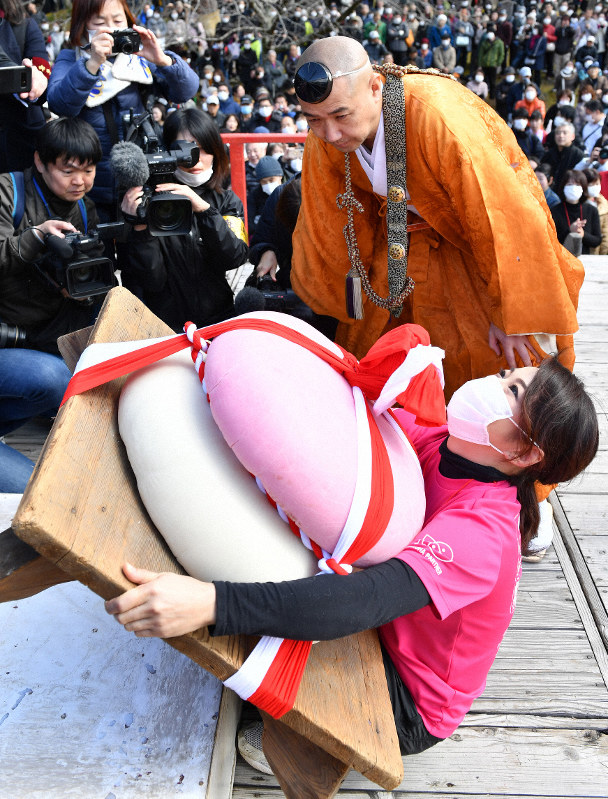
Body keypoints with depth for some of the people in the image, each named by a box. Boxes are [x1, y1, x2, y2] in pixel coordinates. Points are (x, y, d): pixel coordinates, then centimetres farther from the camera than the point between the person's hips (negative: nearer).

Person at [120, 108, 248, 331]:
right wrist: (141, 227, -20)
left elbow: (235, 258, -8)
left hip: (219, 319, 3)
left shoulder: (227, 200, 10)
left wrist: (203, 209, -19)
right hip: (165, 327, -2)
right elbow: (152, 281, -7)